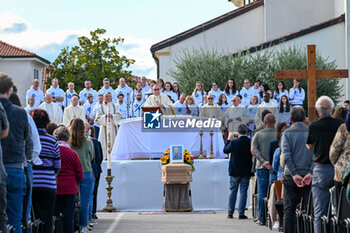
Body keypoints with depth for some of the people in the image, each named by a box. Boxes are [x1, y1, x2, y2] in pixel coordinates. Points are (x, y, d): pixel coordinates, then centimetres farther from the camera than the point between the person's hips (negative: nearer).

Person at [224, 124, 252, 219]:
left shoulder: (233, 142, -13)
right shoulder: (251, 142, -10)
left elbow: (225, 150, 3)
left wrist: (229, 139, 12)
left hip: (234, 171, 0)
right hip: (246, 171, 0)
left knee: (233, 191, 11)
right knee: (243, 192, 4)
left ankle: (230, 213, 14)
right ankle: (241, 213, 1)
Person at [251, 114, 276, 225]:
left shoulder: (258, 134, 2)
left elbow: (253, 150, -8)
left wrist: (263, 161, -14)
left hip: (262, 167, 0)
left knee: (261, 193, 4)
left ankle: (261, 218, 4)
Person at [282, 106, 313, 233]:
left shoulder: (287, 133, -1)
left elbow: (286, 156, -12)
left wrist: (294, 174, -13)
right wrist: (310, 173, -11)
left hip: (291, 176, -1)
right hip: (308, 175, 1)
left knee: (289, 209, 2)